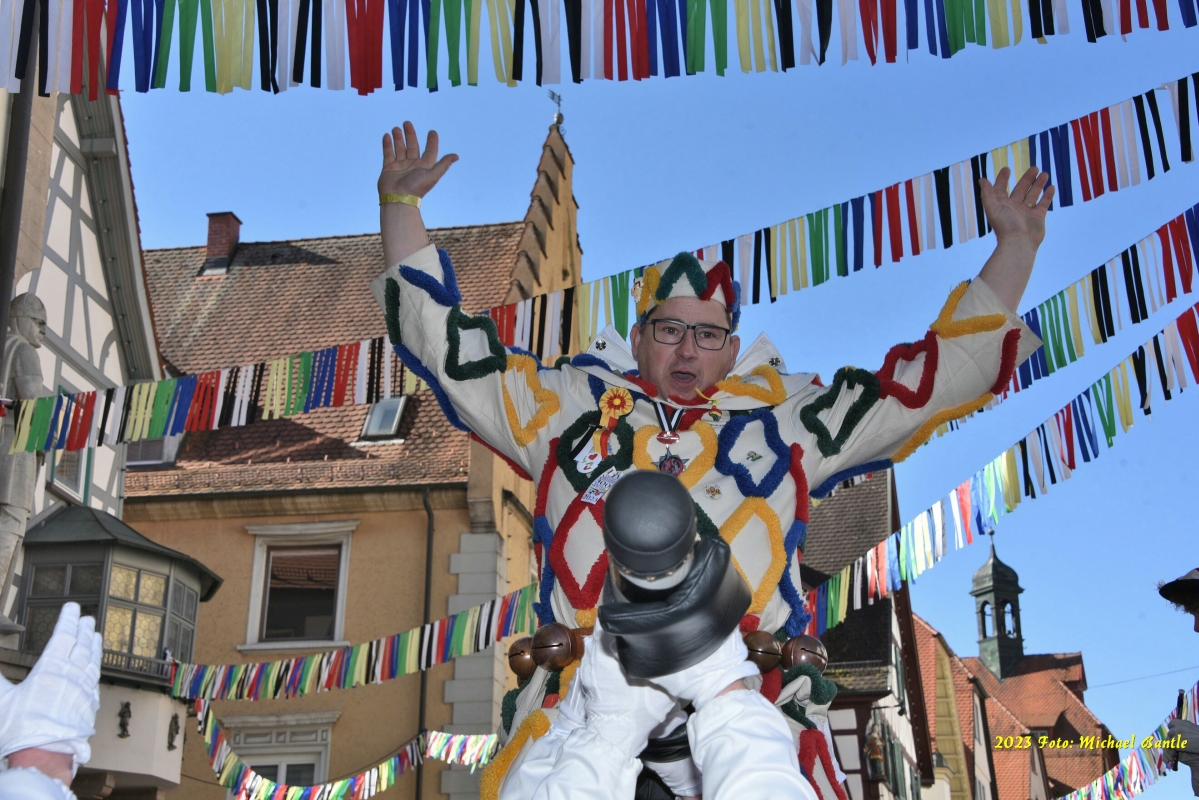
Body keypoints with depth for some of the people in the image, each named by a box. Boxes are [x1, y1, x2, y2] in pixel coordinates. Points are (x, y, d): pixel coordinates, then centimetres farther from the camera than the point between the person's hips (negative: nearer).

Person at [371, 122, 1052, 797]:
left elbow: (945, 370, 27)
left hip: (745, 679, 1)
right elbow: (441, 336, 28)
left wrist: (1016, 246, 28)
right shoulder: (568, 406, 24)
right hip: (593, 671, 0)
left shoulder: (785, 420, 24)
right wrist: (400, 203, 27)